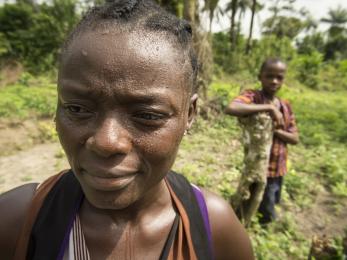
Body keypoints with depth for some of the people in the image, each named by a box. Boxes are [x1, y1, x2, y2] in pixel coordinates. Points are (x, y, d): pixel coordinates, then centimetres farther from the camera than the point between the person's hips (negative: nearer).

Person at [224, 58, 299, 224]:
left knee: (271, 204, 26)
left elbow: (295, 139, 2)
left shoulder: (286, 106, 3)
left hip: (279, 168, 7)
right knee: (267, 215, 5)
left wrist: (275, 129, -17)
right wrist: (268, 107, -33)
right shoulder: (252, 96, -16)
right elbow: (230, 109, -38)